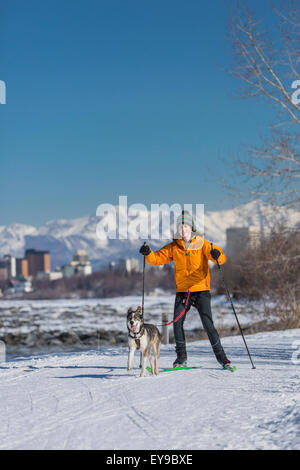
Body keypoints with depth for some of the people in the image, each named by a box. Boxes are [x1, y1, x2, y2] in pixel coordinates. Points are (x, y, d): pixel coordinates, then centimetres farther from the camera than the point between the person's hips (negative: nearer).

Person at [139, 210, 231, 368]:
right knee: (177, 322, -8)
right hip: (182, 291, 3)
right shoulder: (174, 247, 7)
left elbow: (221, 258, -10)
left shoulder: (202, 244, -1)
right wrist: (148, 253, -16)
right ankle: (181, 357, 6)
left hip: (201, 290, -3)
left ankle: (220, 355, 3)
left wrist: (217, 255, -33)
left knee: (208, 324, -10)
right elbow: (158, 258, 5)